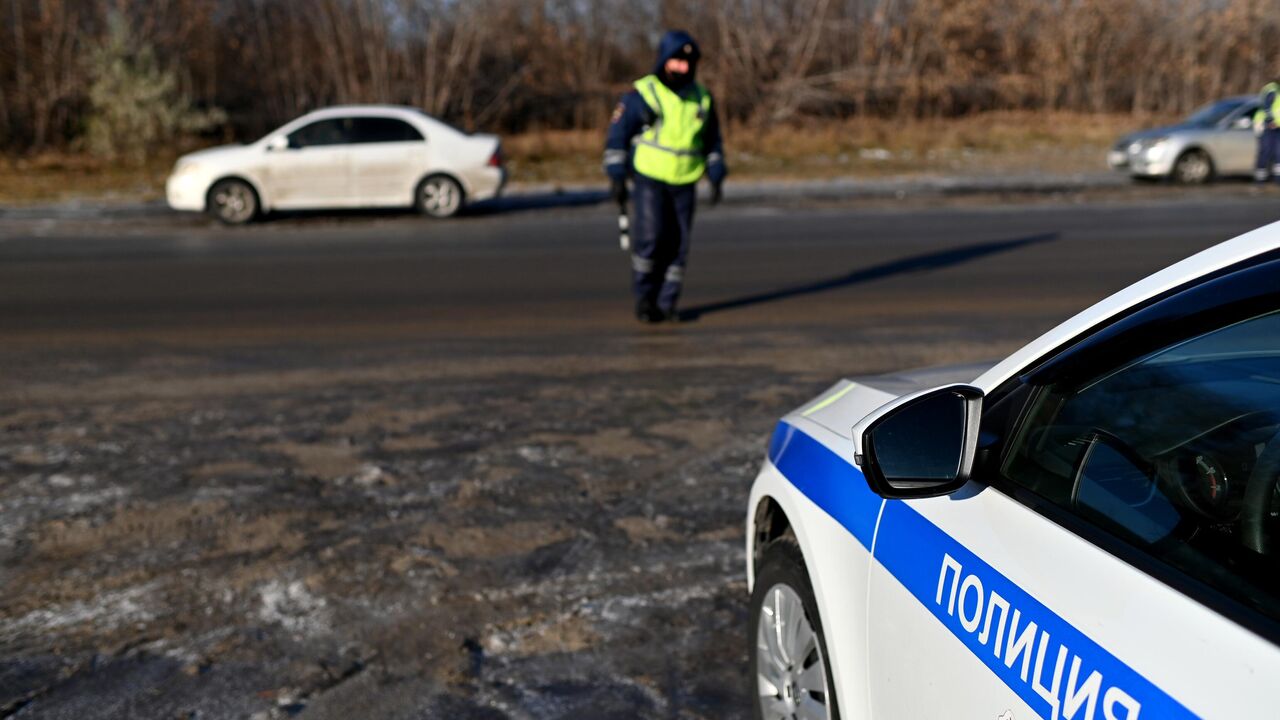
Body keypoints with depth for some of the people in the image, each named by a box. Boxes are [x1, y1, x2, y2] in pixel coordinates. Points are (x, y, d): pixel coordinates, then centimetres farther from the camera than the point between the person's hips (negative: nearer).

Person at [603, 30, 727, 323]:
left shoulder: (701, 98, 8)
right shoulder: (641, 95, -7)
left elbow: (712, 141, 18)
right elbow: (617, 135, -5)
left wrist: (716, 177, 10)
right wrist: (617, 177, -10)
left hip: (685, 184, 4)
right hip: (649, 179, -4)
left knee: (677, 244, 1)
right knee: (650, 236, -17)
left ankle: (666, 303, 12)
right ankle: (644, 296, 2)